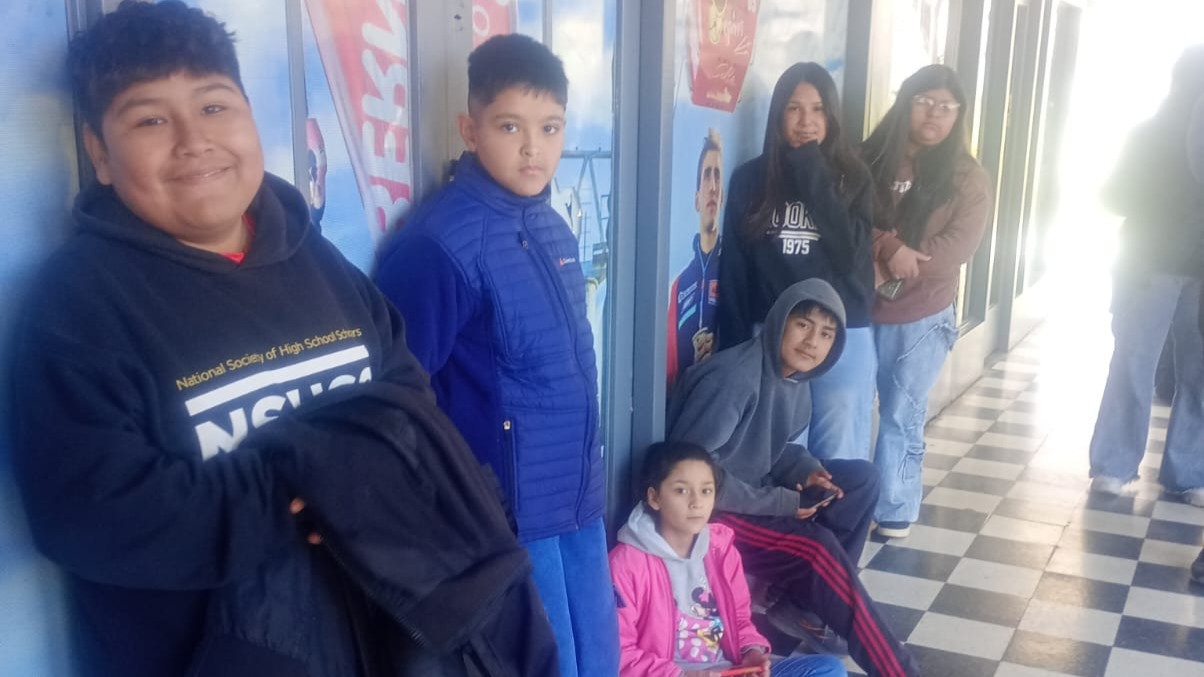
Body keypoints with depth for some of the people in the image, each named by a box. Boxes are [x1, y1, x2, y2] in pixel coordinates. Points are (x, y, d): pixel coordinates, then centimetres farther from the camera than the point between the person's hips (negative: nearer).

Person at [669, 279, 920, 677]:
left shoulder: (797, 379, 2)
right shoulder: (733, 377, -25)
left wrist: (807, 470, -8)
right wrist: (776, 501, -23)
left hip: (756, 495, 10)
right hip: (710, 509, -9)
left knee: (862, 478, 0)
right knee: (815, 546, -24)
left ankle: (800, 599, 0)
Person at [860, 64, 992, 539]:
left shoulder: (967, 178, 1)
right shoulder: (867, 161, 3)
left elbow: (957, 248, -10)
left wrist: (890, 266, -17)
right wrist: (889, 248, -23)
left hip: (921, 318, -1)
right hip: (858, 310, 1)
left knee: (902, 417, 5)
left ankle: (895, 511, 19)